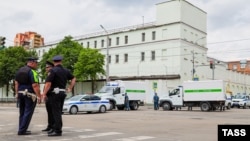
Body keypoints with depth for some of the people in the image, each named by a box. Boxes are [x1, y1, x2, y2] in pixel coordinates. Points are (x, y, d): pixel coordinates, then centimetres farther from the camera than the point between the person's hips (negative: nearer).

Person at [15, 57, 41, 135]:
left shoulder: (19, 70, 11)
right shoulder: (32, 72, -13)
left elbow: (16, 83, 13)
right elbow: (35, 85, -19)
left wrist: (17, 93, 18)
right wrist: (39, 96, -18)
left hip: (21, 93, 8)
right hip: (30, 95, -8)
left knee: (22, 113, 16)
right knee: (28, 113, -2)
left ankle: (21, 129, 22)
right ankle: (22, 130, -1)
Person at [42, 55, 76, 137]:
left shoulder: (53, 70, -11)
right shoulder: (65, 71, 10)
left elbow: (48, 83, -17)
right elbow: (73, 79, 18)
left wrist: (44, 94, -11)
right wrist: (70, 88, 18)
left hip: (55, 93, -7)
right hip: (63, 92, 7)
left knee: (56, 112, -5)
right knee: (58, 112, 15)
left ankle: (57, 131, -4)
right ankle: (55, 128, 23)